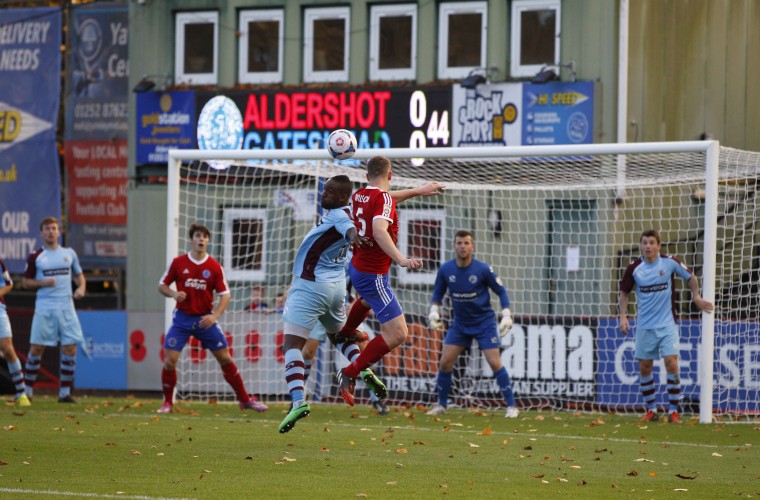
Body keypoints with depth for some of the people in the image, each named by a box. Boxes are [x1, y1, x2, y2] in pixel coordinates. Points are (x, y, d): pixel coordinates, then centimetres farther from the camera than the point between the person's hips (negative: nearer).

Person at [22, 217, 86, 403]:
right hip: (44, 307, -2)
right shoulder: (35, 257, 2)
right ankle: (27, 390, 9)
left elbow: (79, 276, 18)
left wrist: (81, 288, -3)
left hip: (66, 306, 2)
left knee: (70, 349, -3)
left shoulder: (69, 253, 10)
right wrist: (43, 283, -11)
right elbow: (26, 282, 6)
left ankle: (65, 392, 4)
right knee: (36, 348, -3)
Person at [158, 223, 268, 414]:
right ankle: (167, 403, 8)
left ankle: (244, 399, 14)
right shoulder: (178, 263, -3)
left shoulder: (214, 267, -3)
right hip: (182, 318, 0)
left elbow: (225, 295, -1)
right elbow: (162, 285, 6)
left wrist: (214, 316, -16)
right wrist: (174, 294, -16)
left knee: (225, 359, 1)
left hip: (205, 319, 0)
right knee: (169, 360, -11)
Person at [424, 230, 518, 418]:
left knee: (495, 363, -13)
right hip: (459, 323, 3)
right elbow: (438, 293, 9)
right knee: (445, 362, -4)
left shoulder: (483, 269, -15)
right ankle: (441, 405, 12)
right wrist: (434, 312, -6)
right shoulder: (445, 270, -7)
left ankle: (511, 406, -4)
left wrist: (506, 316, -13)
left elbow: (501, 291, -4)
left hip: (484, 322, -3)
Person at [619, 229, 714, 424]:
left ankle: (673, 411, -5)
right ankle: (651, 409, 18)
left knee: (671, 364, -12)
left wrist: (696, 296, -1)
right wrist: (623, 316, -3)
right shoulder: (634, 268, -3)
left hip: (667, 325, -2)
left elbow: (691, 277, 10)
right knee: (644, 367, 4)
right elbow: (624, 292, 9)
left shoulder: (670, 262, -6)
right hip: (645, 326, 2)